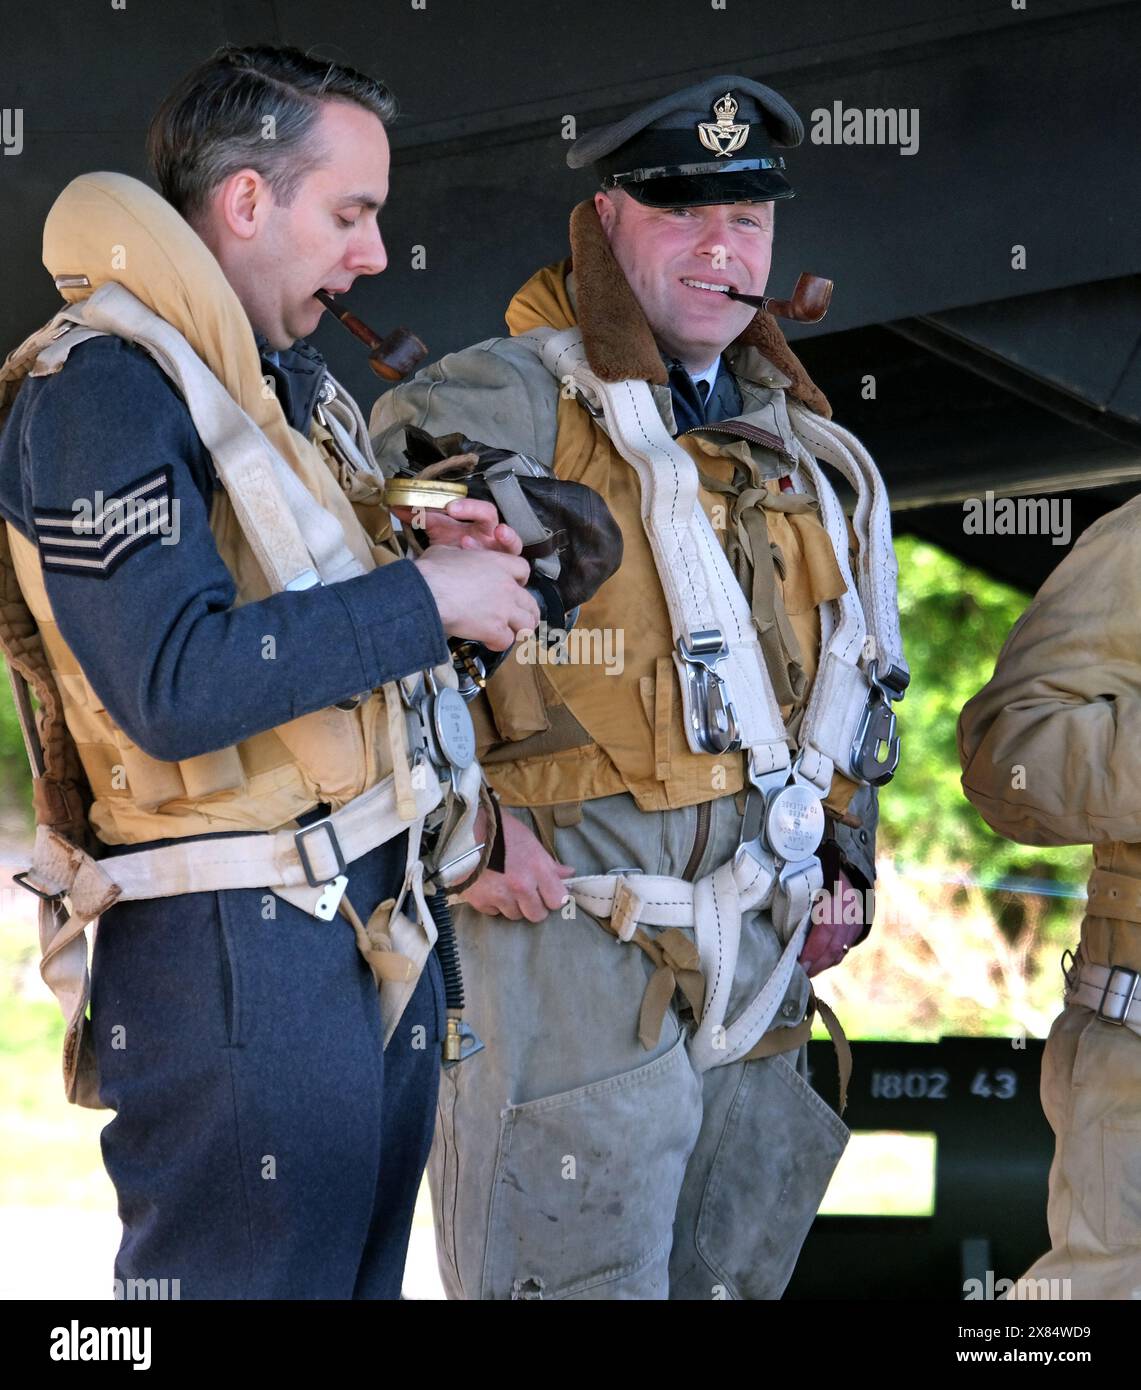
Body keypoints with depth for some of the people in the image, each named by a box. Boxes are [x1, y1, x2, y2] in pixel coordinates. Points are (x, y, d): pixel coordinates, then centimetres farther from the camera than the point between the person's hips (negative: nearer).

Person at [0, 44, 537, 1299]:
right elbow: (177, 686, -24)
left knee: (362, 1276, 14)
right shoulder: (103, 392, -14)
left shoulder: (293, 382, 17)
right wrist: (421, 598, -17)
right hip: (236, 954, -10)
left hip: (375, 929, 10)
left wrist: (424, 552, 6)